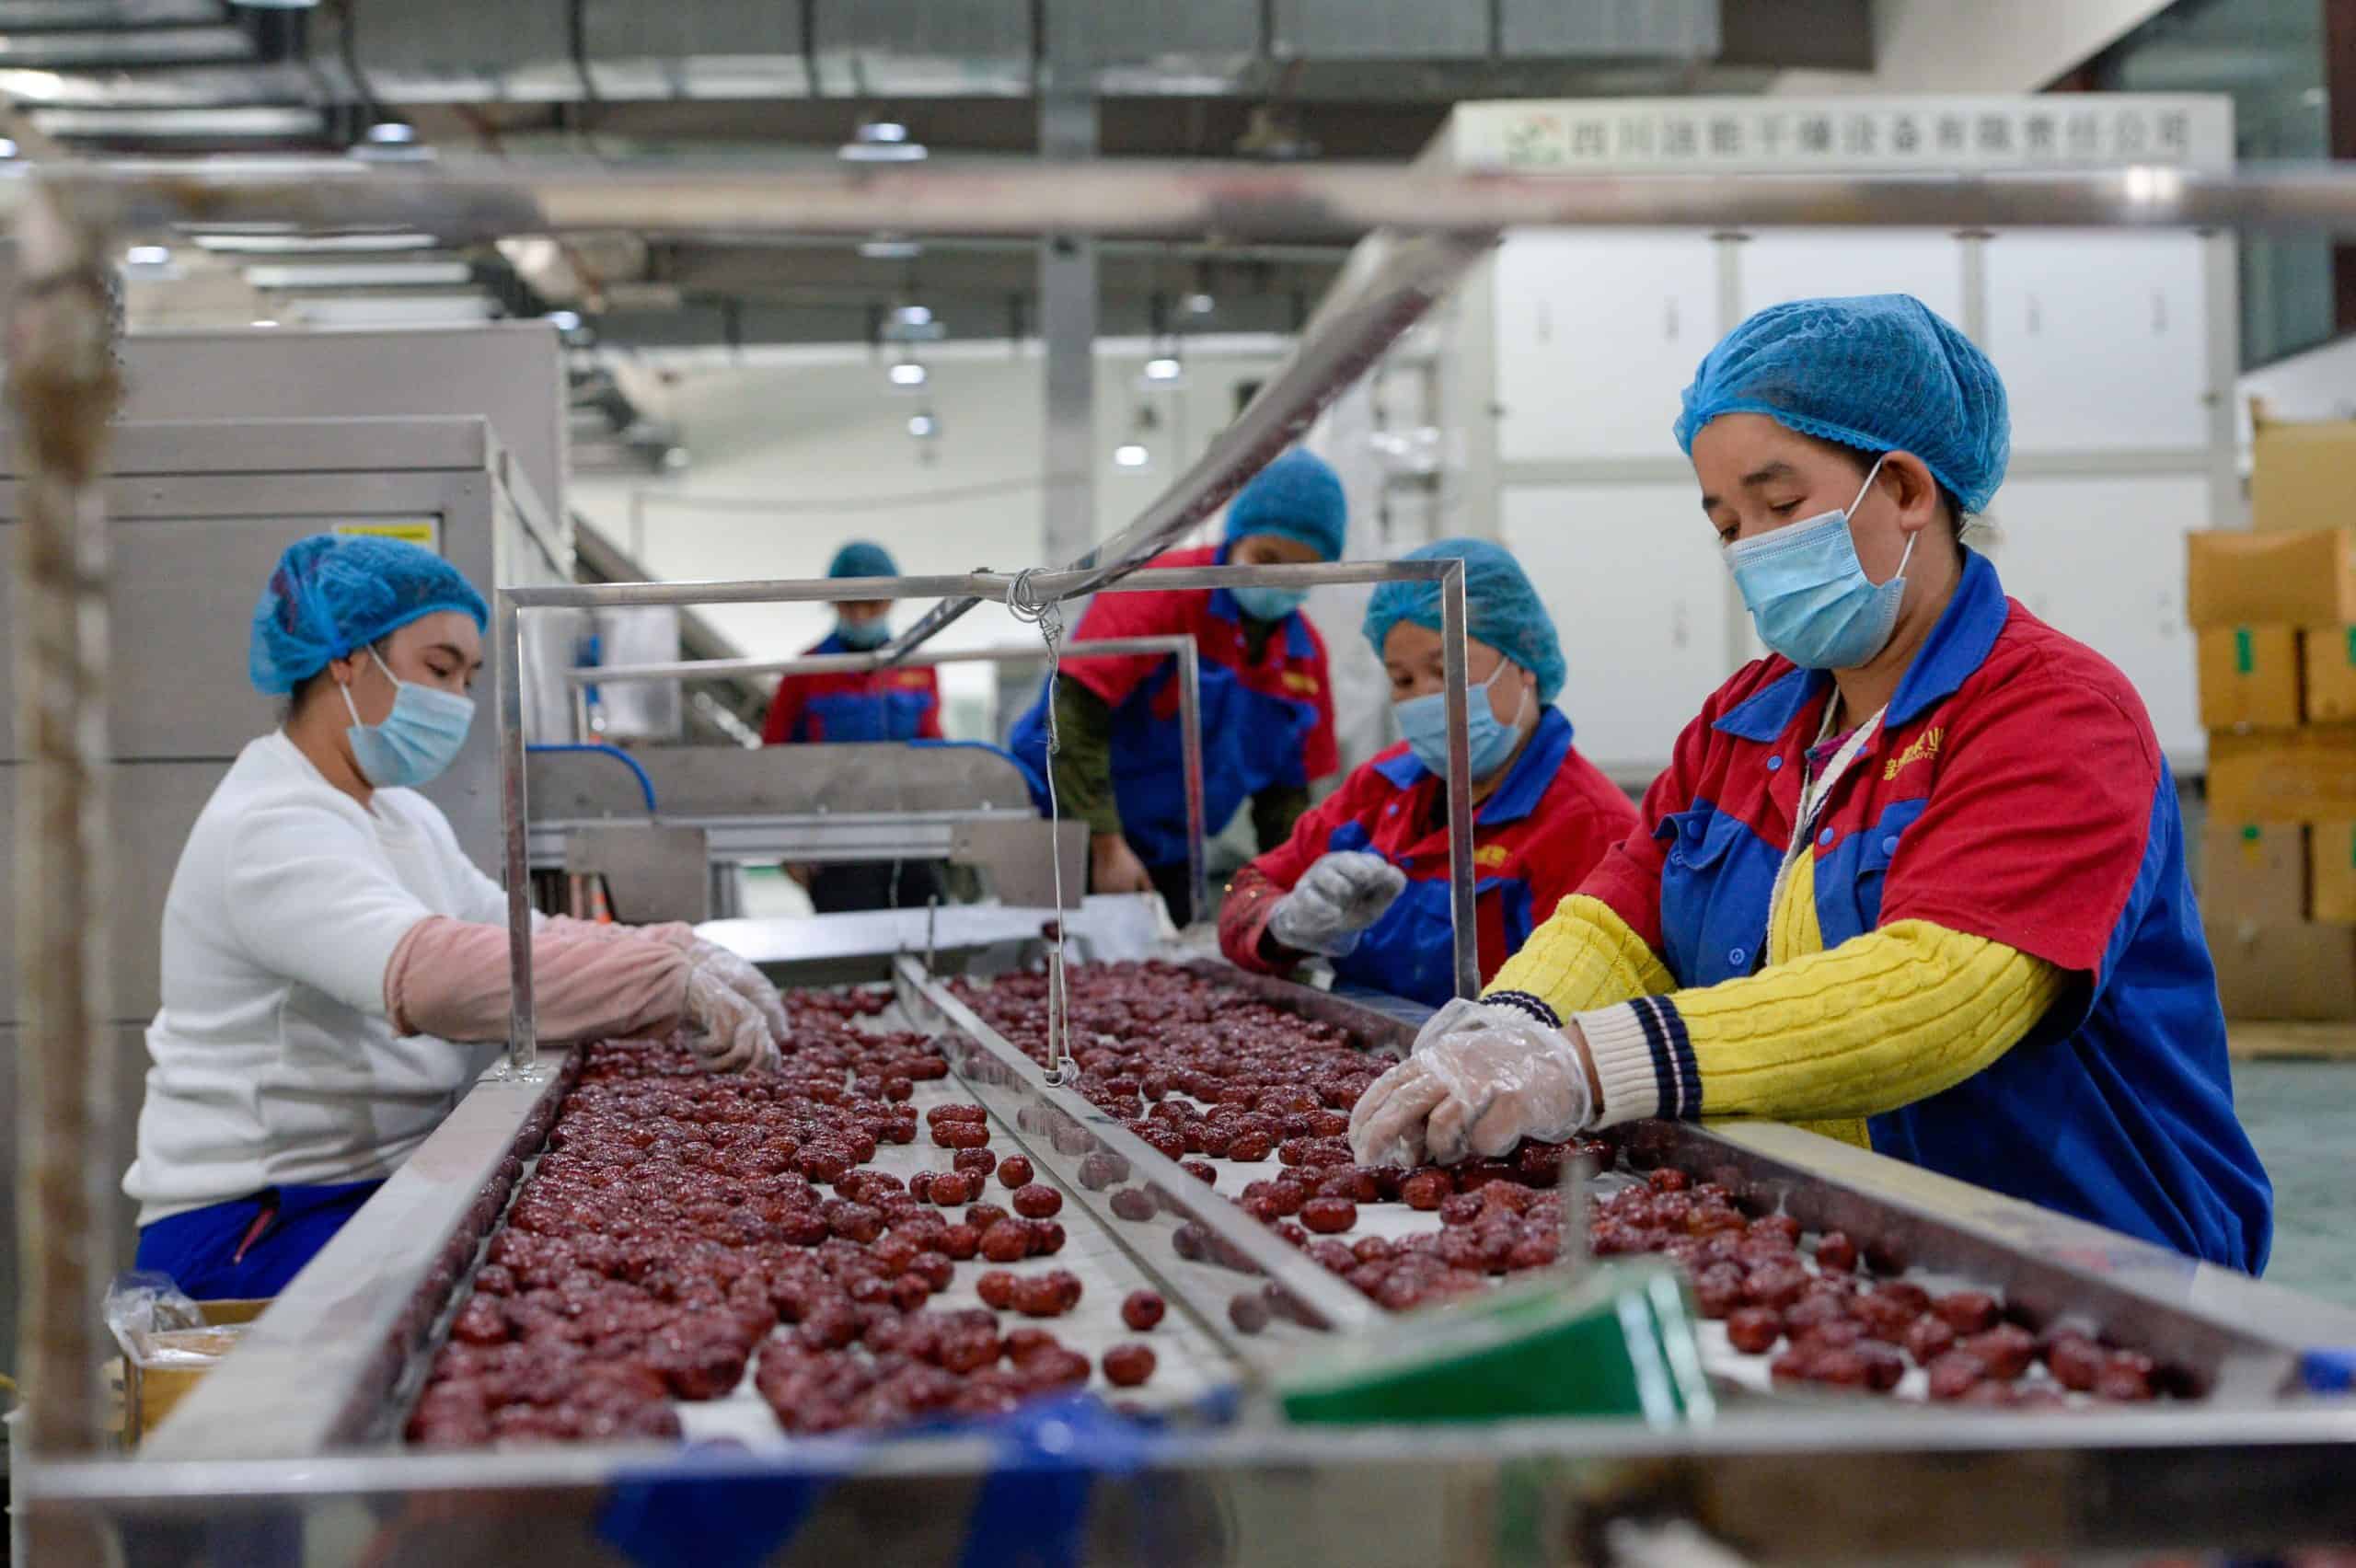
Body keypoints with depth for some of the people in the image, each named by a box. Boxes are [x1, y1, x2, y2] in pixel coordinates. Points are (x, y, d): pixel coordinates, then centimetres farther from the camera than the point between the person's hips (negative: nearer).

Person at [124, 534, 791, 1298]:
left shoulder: (403, 817, 18)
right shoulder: (267, 832, -17)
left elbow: (522, 937, 12)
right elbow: (428, 974, -34)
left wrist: (686, 953, -9)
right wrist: (673, 983, -37)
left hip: (389, 1189, 9)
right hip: (254, 1232, -9)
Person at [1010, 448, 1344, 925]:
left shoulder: (1305, 651, 3)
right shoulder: (1163, 590, -16)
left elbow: (1286, 790, 11)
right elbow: (1076, 715, -22)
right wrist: (1107, 846, -23)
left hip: (1167, 859, 6)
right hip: (1073, 830, -6)